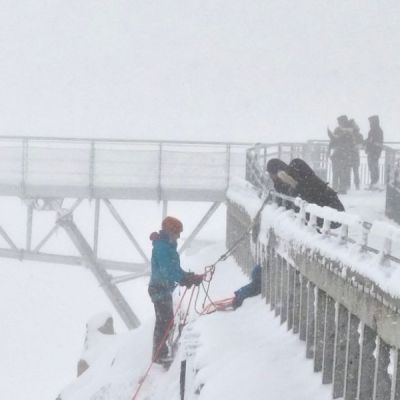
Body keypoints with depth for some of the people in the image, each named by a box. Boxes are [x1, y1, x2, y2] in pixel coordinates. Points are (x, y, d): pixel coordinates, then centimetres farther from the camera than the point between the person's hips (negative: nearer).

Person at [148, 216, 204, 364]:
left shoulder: (168, 246, 16)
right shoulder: (161, 247, -17)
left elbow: (175, 268, 16)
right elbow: (168, 270, -27)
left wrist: (189, 277, 3)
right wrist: (185, 279, -33)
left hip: (165, 288, 11)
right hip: (160, 288, -11)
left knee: (166, 321, 15)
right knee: (164, 321, -11)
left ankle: (160, 354, 24)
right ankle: (159, 355, -10)